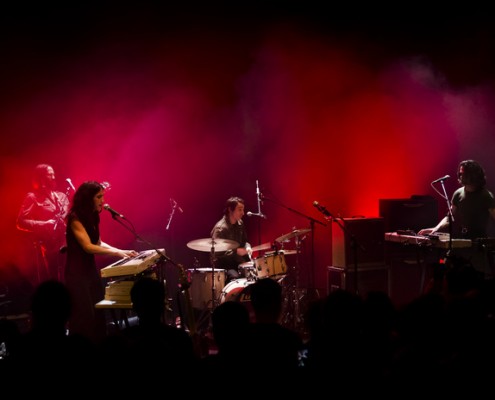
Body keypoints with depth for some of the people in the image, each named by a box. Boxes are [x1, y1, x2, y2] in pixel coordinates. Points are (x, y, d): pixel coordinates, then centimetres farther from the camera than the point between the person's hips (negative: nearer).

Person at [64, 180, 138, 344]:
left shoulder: (91, 217, 10)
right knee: (84, 317, -7)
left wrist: (122, 251, 3)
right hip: (77, 272, -9)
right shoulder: (75, 218, -17)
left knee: (99, 314, 8)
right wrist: (116, 253, -23)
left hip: (91, 268, 9)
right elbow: (88, 246, -23)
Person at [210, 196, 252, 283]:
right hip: (225, 265, -7)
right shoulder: (220, 228, -17)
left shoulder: (240, 224, 8)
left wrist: (247, 247, 1)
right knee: (234, 277, -34)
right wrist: (235, 251, -24)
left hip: (240, 262, 7)